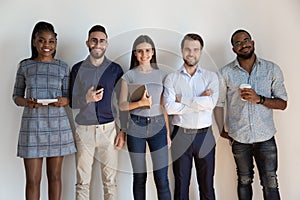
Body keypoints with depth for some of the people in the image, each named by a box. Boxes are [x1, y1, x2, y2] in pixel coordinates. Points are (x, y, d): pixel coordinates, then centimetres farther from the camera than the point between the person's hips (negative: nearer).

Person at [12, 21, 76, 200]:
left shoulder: (63, 67, 5)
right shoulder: (25, 66, 5)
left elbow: (69, 97, 8)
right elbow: (16, 96, 9)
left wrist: (64, 101, -16)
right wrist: (26, 102, -13)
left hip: (57, 125, 1)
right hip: (32, 125, 0)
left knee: (55, 176, 9)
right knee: (32, 180, 2)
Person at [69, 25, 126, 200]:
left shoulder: (115, 69, 5)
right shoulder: (78, 69, 6)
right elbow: (72, 102, 5)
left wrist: (123, 130, 0)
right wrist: (87, 99, -16)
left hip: (109, 129, 0)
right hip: (84, 130, 1)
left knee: (110, 180, 5)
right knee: (83, 181, 5)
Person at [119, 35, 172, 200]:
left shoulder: (161, 75, 7)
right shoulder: (129, 76, 3)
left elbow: (164, 105, 9)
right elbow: (122, 105, 0)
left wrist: (168, 131, 6)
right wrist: (140, 103, -18)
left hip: (158, 126, 1)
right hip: (136, 128, 0)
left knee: (162, 178, -2)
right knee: (139, 177, 8)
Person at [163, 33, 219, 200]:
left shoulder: (211, 77, 3)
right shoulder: (171, 78, 3)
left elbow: (211, 102, -15)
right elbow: (169, 107, -12)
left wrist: (182, 99, -11)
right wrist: (199, 101, -12)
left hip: (205, 137, 1)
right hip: (181, 137, 0)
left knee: (207, 186, 12)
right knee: (181, 185, 10)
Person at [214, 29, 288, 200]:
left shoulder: (272, 69, -1)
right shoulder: (226, 73, -2)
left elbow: (282, 103, -2)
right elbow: (219, 104, 4)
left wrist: (259, 99, -17)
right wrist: (222, 130, -1)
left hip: (266, 138, 0)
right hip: (239, 139, 1)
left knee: (270, 184, 4)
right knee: (244, 181, 16)